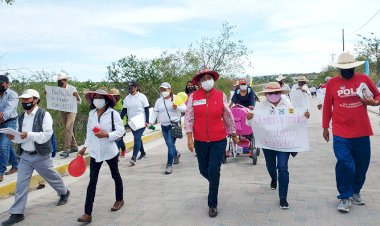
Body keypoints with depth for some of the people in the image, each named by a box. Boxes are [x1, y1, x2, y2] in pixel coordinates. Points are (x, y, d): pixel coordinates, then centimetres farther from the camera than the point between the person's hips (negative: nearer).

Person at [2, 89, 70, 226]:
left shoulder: (44, 115, -14)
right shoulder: (20, 117, 6)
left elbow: (46, 135, -21)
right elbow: (21, 138, 9)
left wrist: (29, 135, -31)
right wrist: (14, 138, -12)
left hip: (41, 156, -5)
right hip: (25, 155, 5)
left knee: (52, 177, 14)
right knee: (21, 184, 3)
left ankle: (64, 193, 41)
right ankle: (17, 213, 12)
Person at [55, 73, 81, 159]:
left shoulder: (72, 89, -8)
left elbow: (79, 102, -8)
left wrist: (77, 96, -27)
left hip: (71, 111, -5)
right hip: (62, 111, 5)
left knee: (68, 129, -16)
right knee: (68, 130, 13)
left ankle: (66, 150, -15)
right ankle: (74, 146, 27)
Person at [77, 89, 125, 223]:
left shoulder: (113, 113, -15)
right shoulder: (91, 113, 0)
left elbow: (120, 131, -16)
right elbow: (89, 132, 9)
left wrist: (106, 135, -28)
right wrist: (85, 147, 10)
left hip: (110, 151, -3)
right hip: (95, 152, 3)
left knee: (115, 176, 18)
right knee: (92, 181, 0)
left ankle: (119, 200, 41)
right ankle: (88, 213, 3)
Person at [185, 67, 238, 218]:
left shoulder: (221, 96, -3)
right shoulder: (193, 97, -4)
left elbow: (228, 117, 6)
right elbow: (188, 118, -4)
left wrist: (234, 136, 13)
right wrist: (189, 138, -12)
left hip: (219, 141, -1)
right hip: (200, 142, 2)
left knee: (214, 171, -5)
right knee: (204, 170, 14)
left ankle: (212, 204, 13)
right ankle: (214, 183, 50)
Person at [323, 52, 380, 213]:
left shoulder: (364, 79, 2)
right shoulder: (332, 83, -1)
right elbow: (327, 107, 5)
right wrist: (325, 127, 8)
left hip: (362, 133, 3)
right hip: (341, 134, -3)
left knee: (362, 165, 13)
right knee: (345, 164, -10)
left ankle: (355, 192, 37)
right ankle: (345, 197, 11)